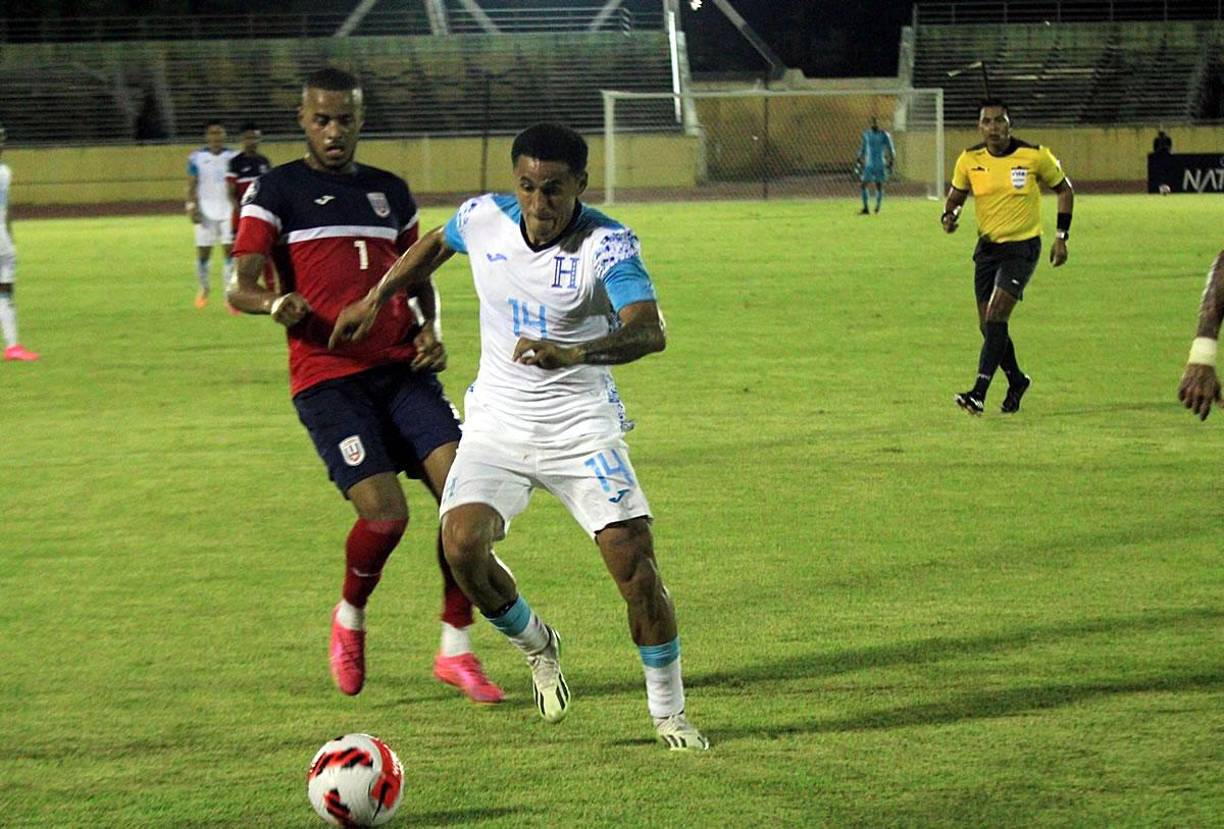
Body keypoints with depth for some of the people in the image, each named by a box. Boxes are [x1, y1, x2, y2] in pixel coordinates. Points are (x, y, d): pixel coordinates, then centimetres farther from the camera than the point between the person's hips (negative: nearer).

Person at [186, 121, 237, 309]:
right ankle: (203, 290, 24)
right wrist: (192, 207, -9)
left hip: (228, 211, 1)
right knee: (203, 252, 4)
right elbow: (192, 185, 2)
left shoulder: (232, 157, 4)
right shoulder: (197, 158, 0)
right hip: (206, 212, -1)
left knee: (230, 250, -6)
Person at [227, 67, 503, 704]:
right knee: (385, 513, -18)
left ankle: (456, 649, 1)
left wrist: (430, 329, 8)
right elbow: (240, 287, -4)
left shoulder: (390, 192, 18)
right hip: (327, 377, -4)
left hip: (402, 370, 5)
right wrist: (274, 303, -27)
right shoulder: (276, 190, 4)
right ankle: (349, 619, 15)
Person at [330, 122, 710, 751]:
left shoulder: (609, 245, -18)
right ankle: (536, 646, 12)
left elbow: (649, 332, -34)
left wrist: (575, 354, -50)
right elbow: (434, 246, 20)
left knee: (634, 559, -13)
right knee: (463, 546, -20)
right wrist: (373, 303, 23)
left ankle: (669, 715, 7)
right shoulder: (483, 219, -5)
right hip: (496, 422, 3)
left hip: (582, 427, -3)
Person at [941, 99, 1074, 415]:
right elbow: (956, 195, 12)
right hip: (987, 247, 4)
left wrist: (1062, 236, 0)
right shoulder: (969, 160, -3)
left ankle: (979, 393, -22)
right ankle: (1016, 380, 32)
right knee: (988, 325, 7)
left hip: (1022, 247, -4)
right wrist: (949, 216, -12)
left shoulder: (1035, 156, -10)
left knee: (995, 316, -19)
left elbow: (1064, 189, 4)